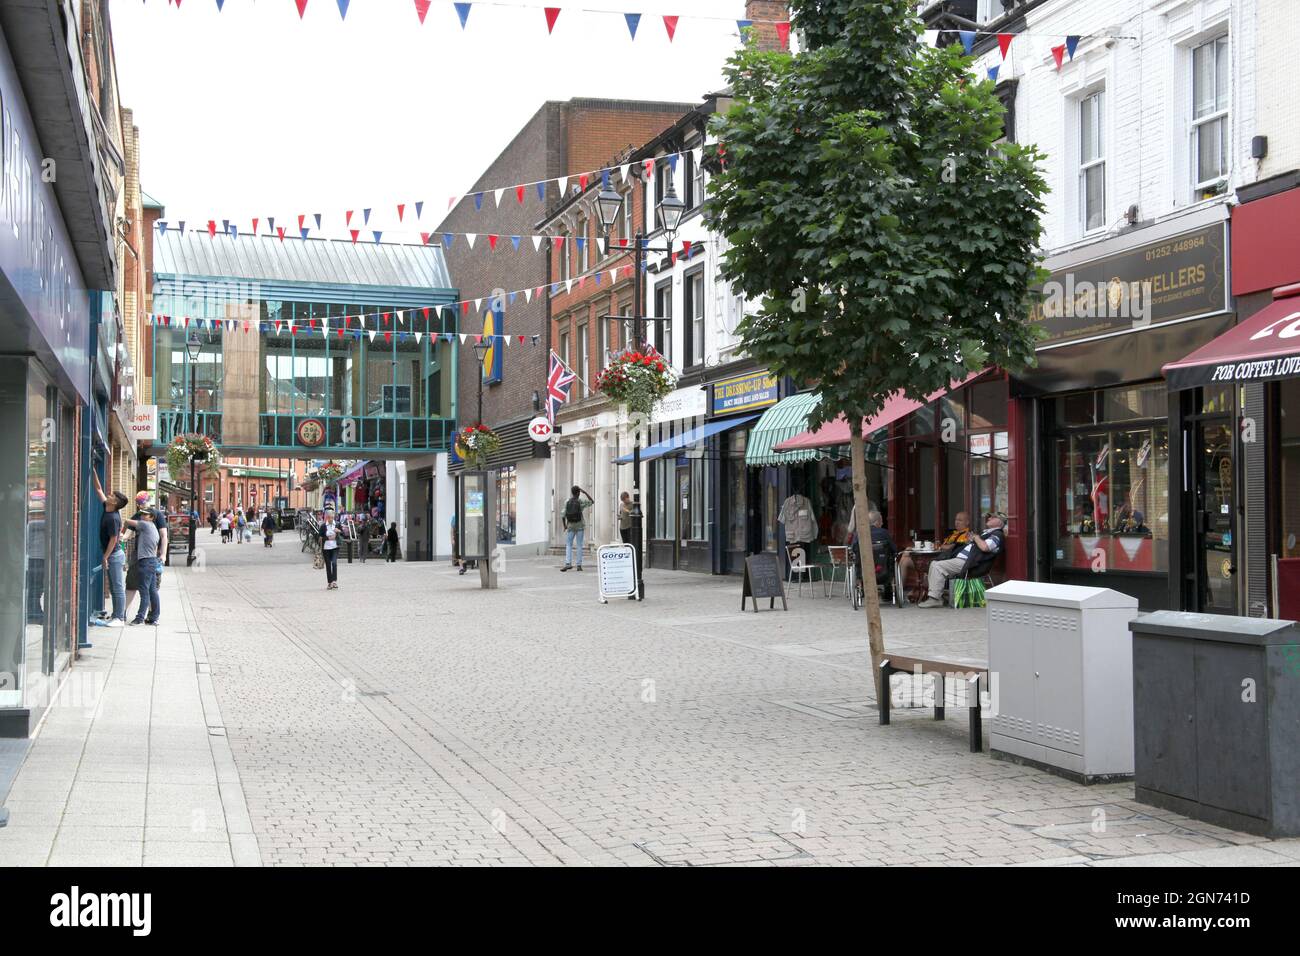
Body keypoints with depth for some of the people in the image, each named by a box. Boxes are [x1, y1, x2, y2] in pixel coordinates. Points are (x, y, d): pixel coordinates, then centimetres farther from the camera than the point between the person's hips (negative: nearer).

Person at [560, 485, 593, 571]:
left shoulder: (567, 502, -2)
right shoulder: (581, 502, -7)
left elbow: (563, 515, -3)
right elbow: (592, 501, 6)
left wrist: (565, 525, 9)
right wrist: (585, 493, 4)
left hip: (570, 526, 1)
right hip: (580, 526, -1)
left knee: (568, 545, 6)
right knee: (579, 546, 4)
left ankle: (568, 563, -11)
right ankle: (579, 565, 3)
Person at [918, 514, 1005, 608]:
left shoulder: (997, 534, -3)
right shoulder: (985, 532, 28)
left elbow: (984, 547, -20)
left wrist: (976, 538, -4)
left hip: (965, 562, -10)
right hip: (959, 558, 10)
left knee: (938, 566, -22)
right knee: (934, 564, 3)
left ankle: (935, 599, -21)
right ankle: (933, 594, -2)